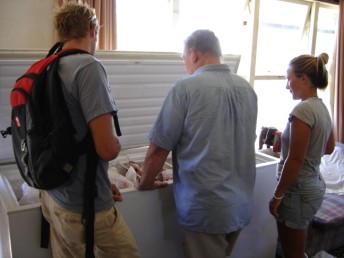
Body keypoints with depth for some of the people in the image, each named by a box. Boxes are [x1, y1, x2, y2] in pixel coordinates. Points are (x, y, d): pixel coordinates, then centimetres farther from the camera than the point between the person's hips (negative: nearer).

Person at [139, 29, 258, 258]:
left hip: (205, 207, -6)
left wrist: (145, 183, 5)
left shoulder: (186, 87, -15)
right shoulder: (247, 88, 4)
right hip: (241, 204, 6)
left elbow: (159, 148, -13)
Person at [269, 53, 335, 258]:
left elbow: (295, 160, -22)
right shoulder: (322, 108, 7)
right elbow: (329, 148, 21)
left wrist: (278, 195, -14)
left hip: (298, 190, -9)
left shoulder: (303, 110, -21)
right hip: (315, 186, 9)